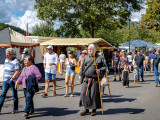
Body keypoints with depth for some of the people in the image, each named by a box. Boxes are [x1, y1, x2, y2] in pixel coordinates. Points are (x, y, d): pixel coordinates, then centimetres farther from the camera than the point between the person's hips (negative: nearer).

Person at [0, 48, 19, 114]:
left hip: (12, 81, -6)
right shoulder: (6, 60, 11)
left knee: (14, 95, 6)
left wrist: (11, 79, -18)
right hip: (5, 81, 6)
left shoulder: (15, 61, -12)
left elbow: (17, 72, -16)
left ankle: (15, 109, 18)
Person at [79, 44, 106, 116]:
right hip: (86, 78, 4)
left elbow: (103, 67, 0)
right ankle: (86, 109, 14)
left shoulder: (98, 58, 1)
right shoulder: (86, 58, 12)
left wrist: (100, 71, -18)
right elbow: (83, 67, 19)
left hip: (94, 79, -4)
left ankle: (94, 110, 14)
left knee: (94, 94, -1)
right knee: (84, 93, 0)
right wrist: (82, 74, 9)